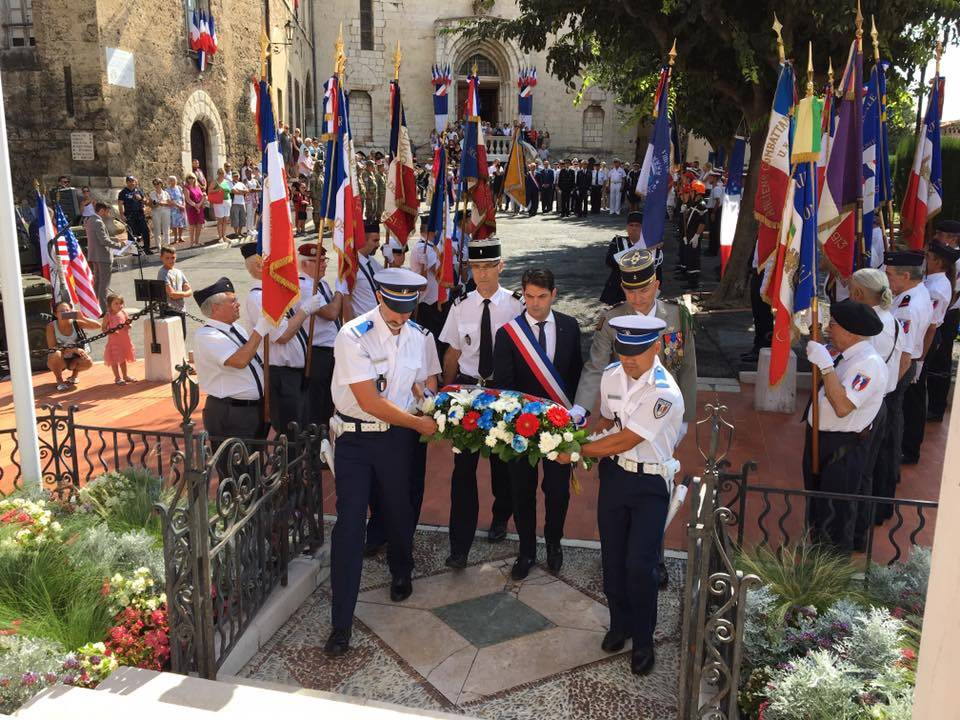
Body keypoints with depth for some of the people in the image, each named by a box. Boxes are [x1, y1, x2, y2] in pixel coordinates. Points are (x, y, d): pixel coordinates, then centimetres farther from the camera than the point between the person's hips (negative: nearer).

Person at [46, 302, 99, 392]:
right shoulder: (51, 326, -16)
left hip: (74, 359, 2)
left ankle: (74, 376, 9)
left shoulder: (76, 323, -12)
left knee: (88, 362, -28)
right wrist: (73, 349, -30)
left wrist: (82, 318, -31)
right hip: (59, 360, -2)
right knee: (56, 354, -36)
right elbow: (52, 347, -21)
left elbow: (98, 326, -18)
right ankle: (60, 381, -7)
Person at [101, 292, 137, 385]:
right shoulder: (108, 315, -11)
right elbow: (103, 328, -8)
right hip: (114, 341, -5)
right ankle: (117, 378, 12)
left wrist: (128, 326, -11)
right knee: (115, 360, 2)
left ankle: (125, 375, 31)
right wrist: (110, 331, -26)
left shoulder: (123, 312, 2)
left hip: (125, 339, 5)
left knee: (123, 358, 18)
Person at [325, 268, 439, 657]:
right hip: (355, 438, -4)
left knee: (399, 511, 20)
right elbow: (370, 402, -21)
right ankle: (341, 624, 5)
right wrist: (418, 423, -15)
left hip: (398, 436, 4)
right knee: (349, 525, -5)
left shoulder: (419, 336, -2)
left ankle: (401, 574, 52)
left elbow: (426, 384, 12)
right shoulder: (354, 336, -19)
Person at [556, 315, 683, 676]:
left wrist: (577, 451, -16)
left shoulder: (664, 393, -24)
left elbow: (624, 441, -22)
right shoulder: (611, 375, -3)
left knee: (639, 565, -6)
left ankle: (643, 641, 17)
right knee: (612, 558, 13)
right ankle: (619, 623, 37)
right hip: (614, 473, 6)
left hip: (650, 483, -5)